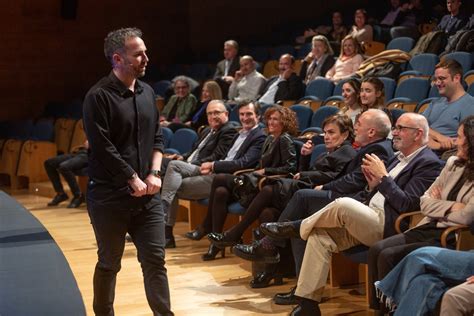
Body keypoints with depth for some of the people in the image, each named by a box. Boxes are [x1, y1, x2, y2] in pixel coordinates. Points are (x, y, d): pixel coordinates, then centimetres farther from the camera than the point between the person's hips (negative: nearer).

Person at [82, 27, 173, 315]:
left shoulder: (147, 92, 9)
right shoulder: (99, 96, -12)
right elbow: (102, 147, -16)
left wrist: (154, 173, -2)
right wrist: (134, 180, -12)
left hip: (147, 195, 5)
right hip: (109, 196, -5)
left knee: (155, 260, 2)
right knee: (109, 264, 7)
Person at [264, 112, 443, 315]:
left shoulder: (429, 164, -7)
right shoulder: (400, 158, 21)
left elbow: (406, 205, -17)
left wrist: (383, 177, -14)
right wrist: (374, 184, 3)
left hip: (388, 227, -9)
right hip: (370, 220, 9)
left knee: (344, 204, -30)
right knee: (319, 236, -9)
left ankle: (297, 227, -5)